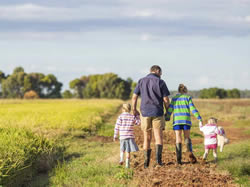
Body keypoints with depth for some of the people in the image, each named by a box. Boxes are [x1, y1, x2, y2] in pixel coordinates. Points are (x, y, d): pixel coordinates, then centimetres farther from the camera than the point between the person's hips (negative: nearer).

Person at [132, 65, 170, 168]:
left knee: (147, 138, 11)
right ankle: (158, 158, -21)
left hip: (145, 113, 3)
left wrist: (134, 110, 20)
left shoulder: (141, 81, 6)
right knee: (158, 137, -1)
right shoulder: (160, 82, -3)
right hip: (157, 113, -3)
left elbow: (134, 97, 5)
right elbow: (166, 99, -5)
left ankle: (146, 162, 10)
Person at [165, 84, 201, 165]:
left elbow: (170, 110, 7)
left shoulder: (174, 98, 11)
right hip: (186, 120, -1)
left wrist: (167, 118, 13)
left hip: (177, 121, 1)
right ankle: (190, 152, -13)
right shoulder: (188, 97, 6)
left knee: (178, 139, 1)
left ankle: (179, 158, -10)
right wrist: (199, 117, -1)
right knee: (187, 137, 12)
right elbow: (192, 108, -2)